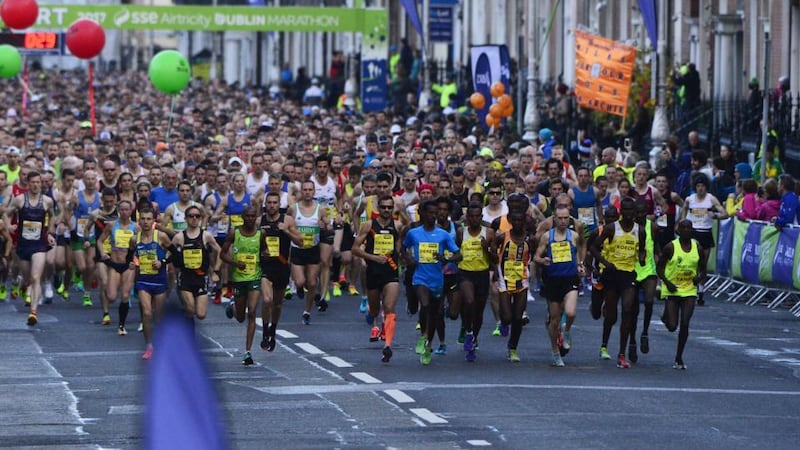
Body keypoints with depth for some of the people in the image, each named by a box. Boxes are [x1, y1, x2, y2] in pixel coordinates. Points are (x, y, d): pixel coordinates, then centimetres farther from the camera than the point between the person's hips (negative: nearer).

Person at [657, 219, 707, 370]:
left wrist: (700, 278, -11)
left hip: (689, 290, 2)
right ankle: (666, 317, 34)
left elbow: (703, 269, 12)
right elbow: (659, 267, -2)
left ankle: (679, 358, 8)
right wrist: (667, 282, -17)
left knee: (685, 325, -7)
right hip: (672, 290, -2)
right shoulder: (671, 247, -8)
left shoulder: (697, 247, 2)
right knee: (672, 327, -5)